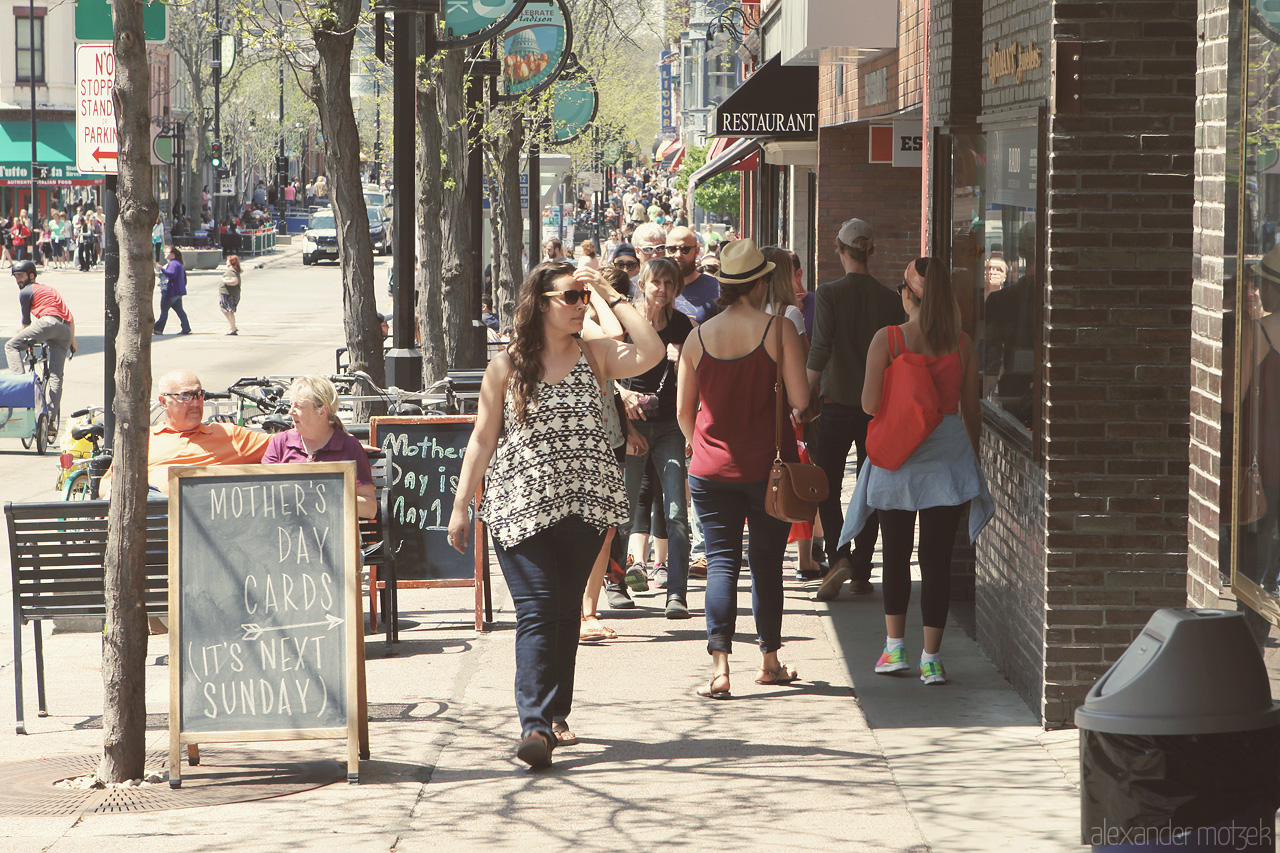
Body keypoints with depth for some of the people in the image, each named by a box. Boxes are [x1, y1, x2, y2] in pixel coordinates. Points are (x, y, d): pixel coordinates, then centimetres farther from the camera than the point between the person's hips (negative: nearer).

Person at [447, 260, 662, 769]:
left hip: (583, 504, 3)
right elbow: (482, 440, 6)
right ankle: (535, 724, -20)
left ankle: (556, 713, 23)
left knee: (567, 611, 10)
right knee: (536, 611, -13)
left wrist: (612, 297, -8)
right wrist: (460, 506, 3)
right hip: (521, 506, -3)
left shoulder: (594, 355, 6)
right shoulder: (507, 366, 2)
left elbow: (651, 353, -13)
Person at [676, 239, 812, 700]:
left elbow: (684, 411, 5)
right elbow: (800, 401, -13)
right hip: (768, 466, -1)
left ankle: (719, 665, -10)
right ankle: (769, 660, 22)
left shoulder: (698, 337, -2)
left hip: (712, 468, 1)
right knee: (767, 560, 12)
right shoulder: (779, 330, -10)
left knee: (721, 561, 2)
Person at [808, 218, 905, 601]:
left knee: (827, 486, 6)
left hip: (837, 401, -3)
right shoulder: (890, 299, 1)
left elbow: (819, 350, -14)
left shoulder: (830, 293, -8)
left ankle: (838, 556, -14)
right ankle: (861, 573, 10)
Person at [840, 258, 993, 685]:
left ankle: (895, 647, 21)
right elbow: (971, 410, 3)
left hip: (897, 456, -1)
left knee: (897, 554, 16)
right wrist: (972, 455, 17)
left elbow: (870, 405, -11)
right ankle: (931, 658, 1)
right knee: (938, 559, 3)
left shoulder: (886, 339, -8)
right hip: (949, 455, 1)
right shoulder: (962, 343, -2)